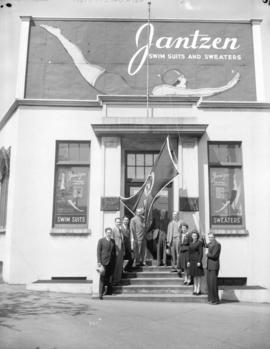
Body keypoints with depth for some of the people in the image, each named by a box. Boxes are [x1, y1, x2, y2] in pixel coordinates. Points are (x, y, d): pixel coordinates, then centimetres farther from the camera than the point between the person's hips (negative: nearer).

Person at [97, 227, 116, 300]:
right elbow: (98, 252, -3)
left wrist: (114, 261, 9)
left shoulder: (113, 241, 14)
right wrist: (99, 262, -10)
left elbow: (114, 251, 15)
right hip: (104, 262, -4)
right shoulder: (101, 240, 1)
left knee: (110, 278, 4)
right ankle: (100, 293, -1)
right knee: (103, 278, -5)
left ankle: (109, 292, 11)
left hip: (111, 263, 4)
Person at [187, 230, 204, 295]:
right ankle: (195, 289, 17)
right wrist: (188, 261, 5)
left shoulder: (199, 243, -8)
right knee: (194, 275, 10)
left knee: (198, 275, 0)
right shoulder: (191, 243, 10)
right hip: (192, 260, 6)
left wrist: (199, 261, -17)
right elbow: (189, 253, 12)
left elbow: (201, 253, -12)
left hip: (197, 260, -6)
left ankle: (198, 289, 7)